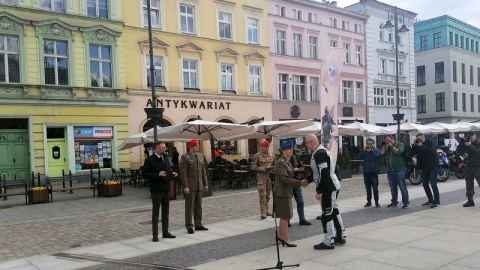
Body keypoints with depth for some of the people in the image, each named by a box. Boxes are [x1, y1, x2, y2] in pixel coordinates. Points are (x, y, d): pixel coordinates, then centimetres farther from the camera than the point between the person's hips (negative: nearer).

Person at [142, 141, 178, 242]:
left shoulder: (165, 158, 13)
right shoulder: (150, 160, -10)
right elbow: (144, 173, -13)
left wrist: (172, 174, 1)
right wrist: (158, 175, -22)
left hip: (166, 188, 7)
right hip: (156, 189, -7)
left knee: (165, 211, 12)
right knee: (155, 212, 1)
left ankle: (165, 232, 22)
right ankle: (155, 234, 8)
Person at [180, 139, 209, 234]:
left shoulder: (200, 156, 11)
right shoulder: (185, 157, -8)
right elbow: (183, 172, -11)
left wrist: (205, 183, 10)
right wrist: (185, 186, -16)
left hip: (200, 185, 6)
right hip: (190, 186, -6)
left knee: (198, 206, 11)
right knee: (189, 206, 1)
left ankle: (198, 224, 21)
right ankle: (189, 226, 10)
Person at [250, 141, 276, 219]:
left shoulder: (272, 155, 9)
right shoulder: (257, 156, -4)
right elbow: (252, 166, -5)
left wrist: (271, 167, -7)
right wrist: (261, 168, -18)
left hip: (270, 176, 5)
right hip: (261, 177, -5)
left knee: (267, 195, 12)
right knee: (262, 195, -9)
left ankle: (266, 210, 24)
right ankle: (263, 212, -9)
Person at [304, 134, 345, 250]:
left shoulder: (319, 154, -20)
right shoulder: (320, 152, 13)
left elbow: (324, 174, -26)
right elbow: (318, 172, 23)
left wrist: (319, 191, -22)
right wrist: (307, 180, 17)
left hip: (329, 188, -11)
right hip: (332, 187, 11)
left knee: (327, 214, -3)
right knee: (334, 211, 18)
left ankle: (328, 242, 5)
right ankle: (340, 237, 30)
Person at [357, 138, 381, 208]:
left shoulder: (376, 150, 1)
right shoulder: (364, 151, 7)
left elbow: (377, 156, -18)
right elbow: (359, 157, -6)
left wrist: (371, 151, -21)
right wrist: (364, 151, -15)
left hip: (374, 171, -3)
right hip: (366, 172, 3)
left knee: (375, 188, -4)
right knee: (368, 188, 10)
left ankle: (376, 202, 4)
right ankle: (369, 201, 18)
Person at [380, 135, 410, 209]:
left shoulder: (399, 144, 1)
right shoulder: (386, 147, 13)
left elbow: (399, 152, -17)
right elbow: (381, 153, 1)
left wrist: (391, 146, -14)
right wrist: (384, 146, -4)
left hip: (399, 170, -5)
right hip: (390, 170, 5)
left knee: (402, 187, -5)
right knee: (393, 188, 11)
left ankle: (406, 203, -1)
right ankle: (394, 202, 21)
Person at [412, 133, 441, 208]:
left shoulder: (430, 142, -9)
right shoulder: (418, 144, 7)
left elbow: (431, 151, -24)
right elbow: (412, 153, 0)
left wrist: (422, 146, -27)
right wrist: (414, 145, -13)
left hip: (433, 166, -7)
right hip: (424, 167, 7)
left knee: (433, 184, -11)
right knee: (425, 184, 10)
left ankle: (437, 202, -6)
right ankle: (430, 200, 23)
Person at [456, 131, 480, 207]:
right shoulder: (466, 143, 5)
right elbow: (459, 151, -2)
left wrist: (470, 145, -26)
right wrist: (462, 142, -13)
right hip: (469, 167, 6)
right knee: (469, 185, 9)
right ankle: (470, 200, 16)